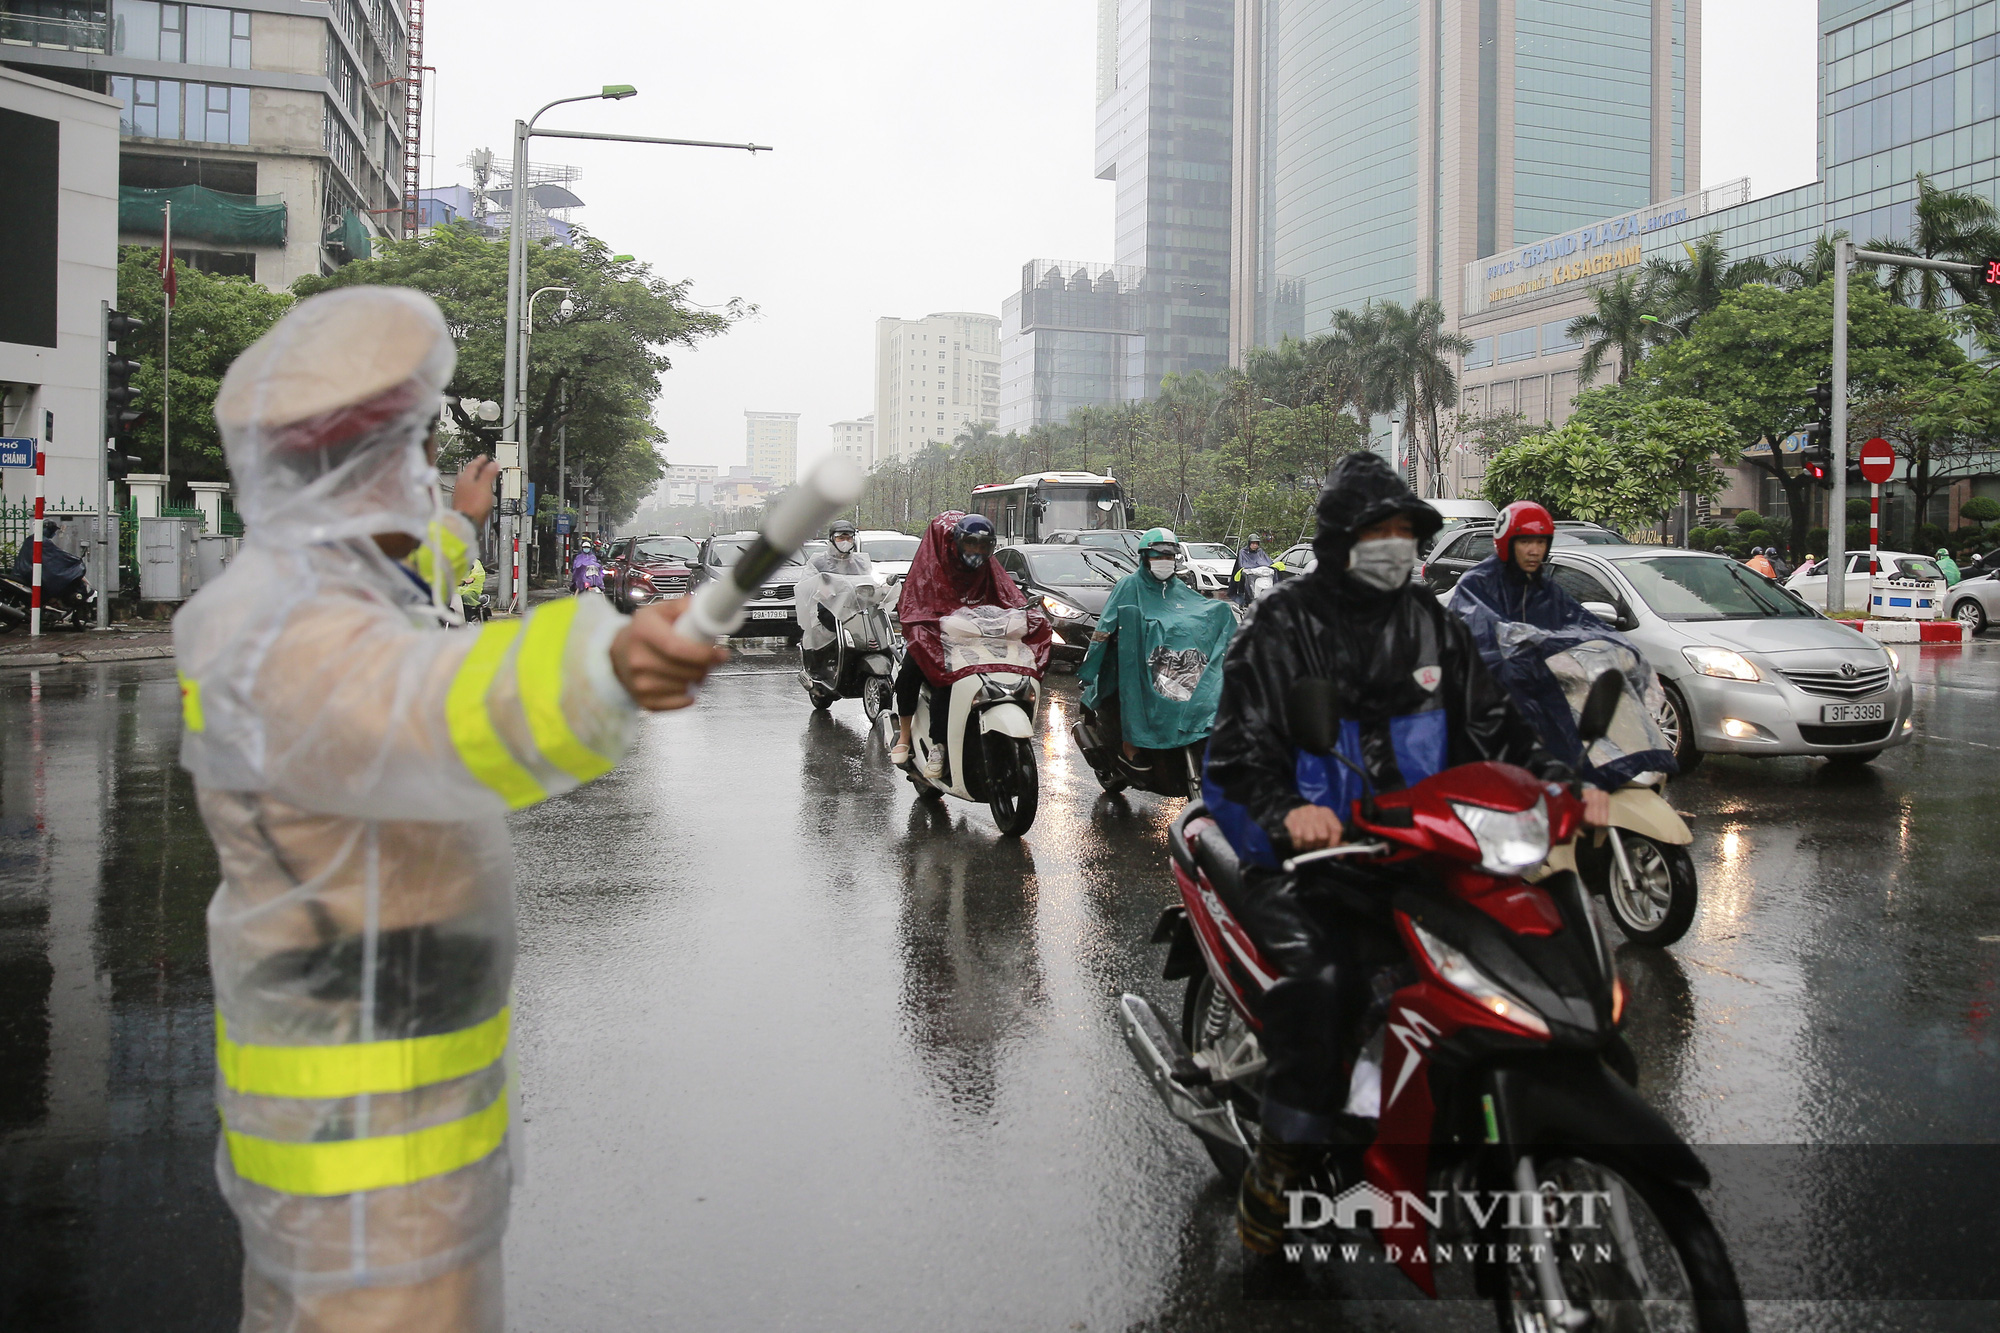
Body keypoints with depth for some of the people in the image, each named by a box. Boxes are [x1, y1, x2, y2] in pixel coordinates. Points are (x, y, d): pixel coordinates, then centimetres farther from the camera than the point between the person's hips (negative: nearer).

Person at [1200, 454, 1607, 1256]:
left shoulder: (1432, 628, 15)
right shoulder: (1280, 629, -2)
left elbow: (1489, 724, 17)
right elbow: (1234, 751, -10)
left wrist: (1557, 783, -1)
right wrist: (1286, 809, -31)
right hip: (1311, 852, -5)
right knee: (1321, 971, -31)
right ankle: (1286, 1154, -17)